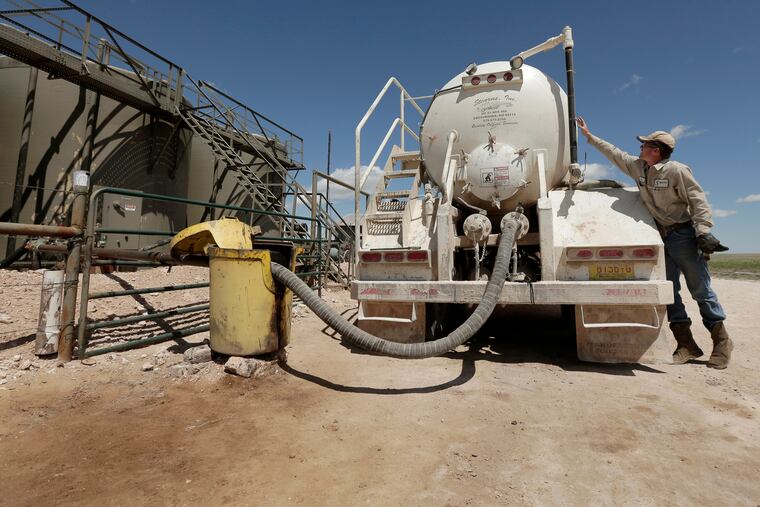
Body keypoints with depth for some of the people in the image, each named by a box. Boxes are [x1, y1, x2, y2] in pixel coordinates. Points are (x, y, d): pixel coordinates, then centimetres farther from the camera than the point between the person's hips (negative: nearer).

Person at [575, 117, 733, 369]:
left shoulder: (677, 170, -11)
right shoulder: (637, 167, 8)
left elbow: (699, 201, -12)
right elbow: (613, 153, 18)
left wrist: (703, 232, -20)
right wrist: (589, 135, 20)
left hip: (683, 234, -6)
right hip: (660, 236, 6)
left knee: (700, 289, -1)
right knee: (668, 290, 4)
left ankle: (721, 340, 15)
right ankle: (686, 344, 12)